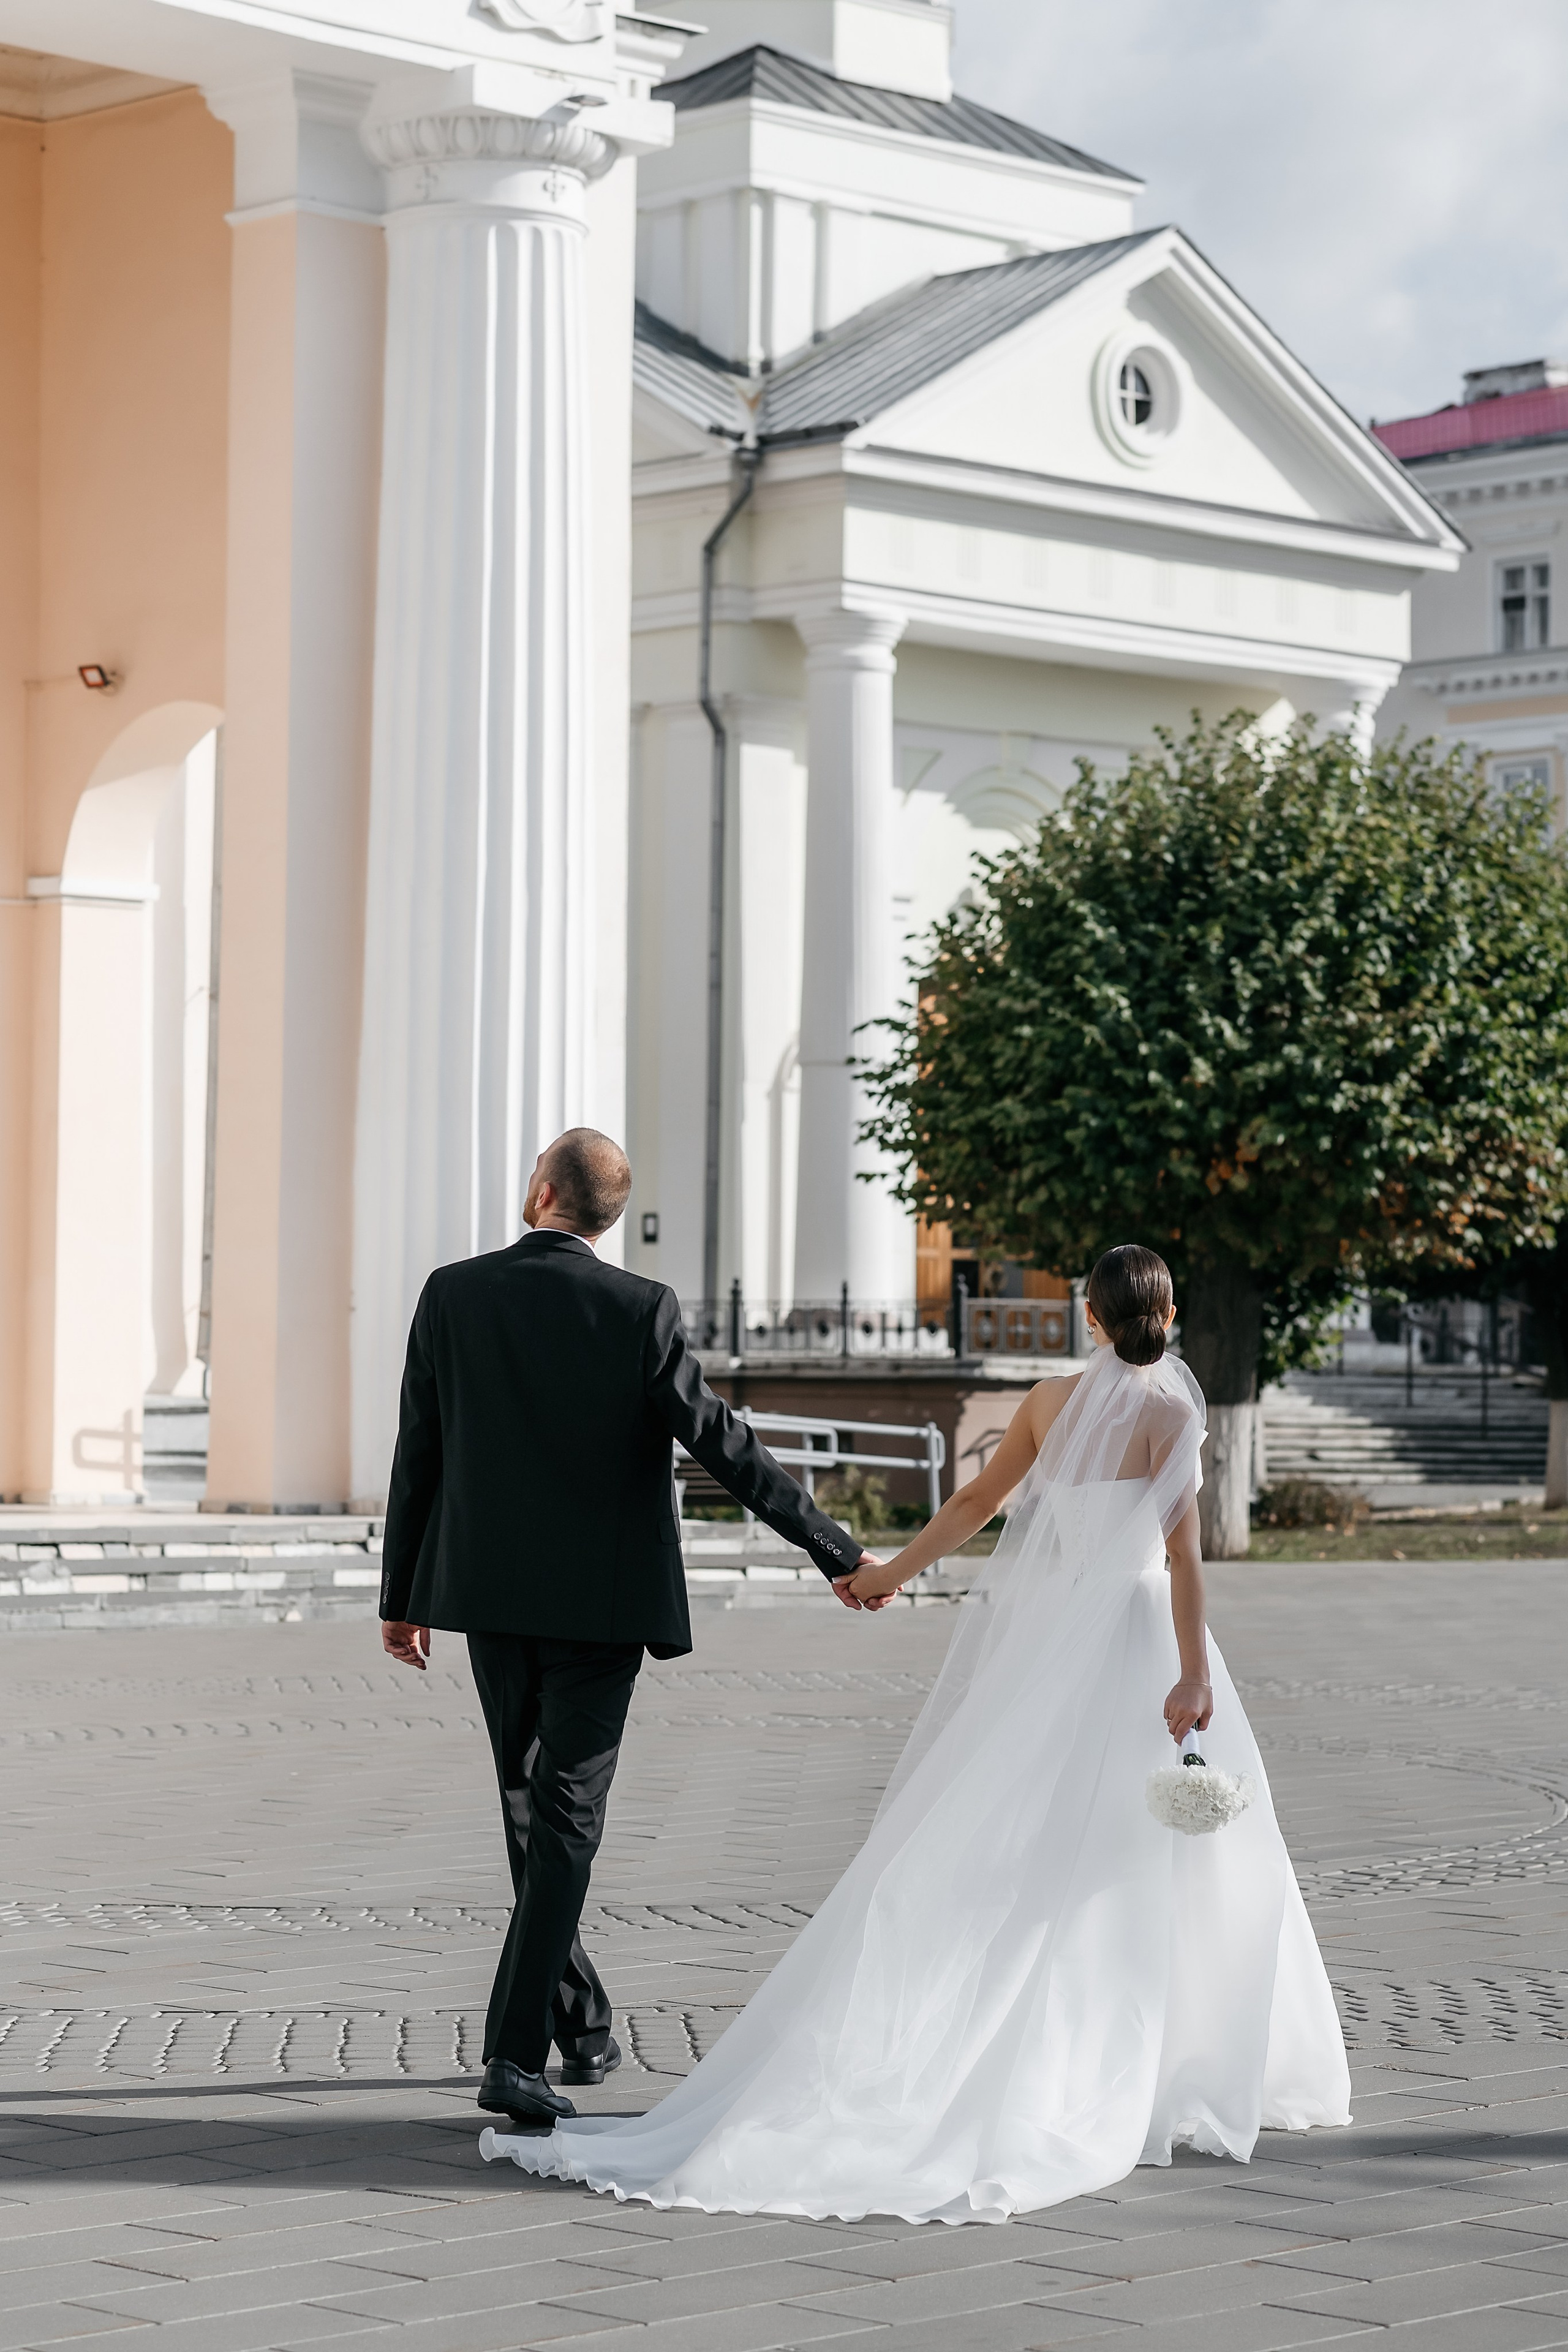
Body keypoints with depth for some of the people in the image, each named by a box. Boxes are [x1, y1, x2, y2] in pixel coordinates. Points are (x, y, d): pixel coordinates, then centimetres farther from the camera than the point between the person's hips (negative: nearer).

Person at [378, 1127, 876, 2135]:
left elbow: (419, 1454, 1)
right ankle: (518, 2052, -8)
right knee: (566, 1818, 0)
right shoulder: (641, 1310, -12)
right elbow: (723, 1443, -12)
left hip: (491, 1594, 3)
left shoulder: (452, 1295, -4)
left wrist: (403, 1596, 12)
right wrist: (837, 1549, -5)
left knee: (530, 1805, 17)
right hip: (601, 1600, -3)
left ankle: (583, 2025, 29)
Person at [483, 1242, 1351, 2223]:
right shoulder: (1171, 1410, -8)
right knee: (1124, 1861, 2)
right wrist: (1195, 1671, -19)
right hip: (1122, 1638, -5)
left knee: (986, 1848, 7)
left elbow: (976, 1500, 15)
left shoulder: (1051, 1402, 7)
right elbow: (1181, 1548, -16)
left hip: (1029, 1638, 5)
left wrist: (893, 1572, 28)